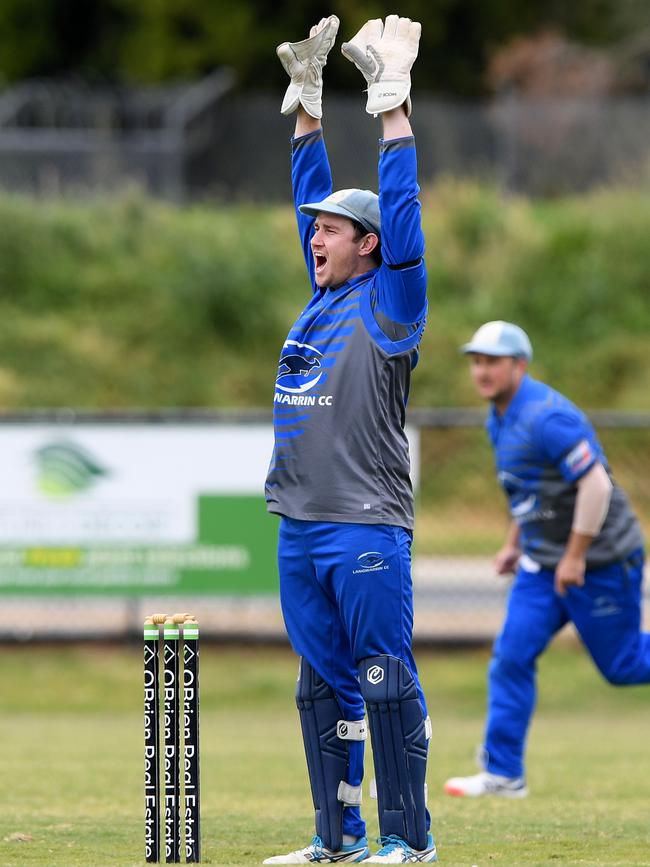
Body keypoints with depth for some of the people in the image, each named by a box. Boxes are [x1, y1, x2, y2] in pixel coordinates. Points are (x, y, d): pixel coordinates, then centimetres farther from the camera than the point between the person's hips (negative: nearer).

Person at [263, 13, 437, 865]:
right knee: (322, 685, 10)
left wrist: (393, 102, -12)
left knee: (385, 682, -6)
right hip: (301, 530, 8)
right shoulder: (324, 296, 15)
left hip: (368, 530, -8)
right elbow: (312, 192, 21)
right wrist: (306, 100, 20)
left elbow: (400, 213, -13)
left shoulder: (388, 301, -4)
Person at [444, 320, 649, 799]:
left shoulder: (546, 417, -24)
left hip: (600, 560, -8)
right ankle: (504, 774, 3)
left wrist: (576, 557, -25)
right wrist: (515, 543, 20)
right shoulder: (500, 420, 7)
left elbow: (596, 484, -29)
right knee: (512, 657, -1)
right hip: (542, 562, 9)